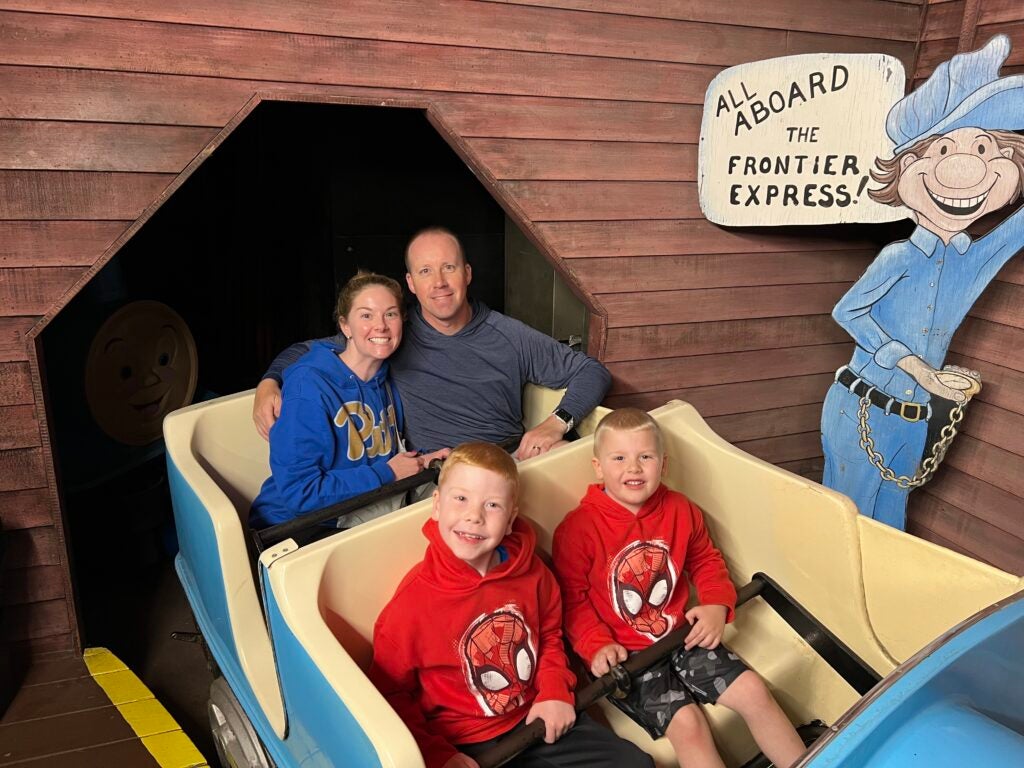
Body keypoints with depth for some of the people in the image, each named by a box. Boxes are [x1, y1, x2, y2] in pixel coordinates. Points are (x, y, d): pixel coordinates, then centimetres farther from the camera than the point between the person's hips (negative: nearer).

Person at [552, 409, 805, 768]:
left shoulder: (681, 510, -1)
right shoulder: (578, 528, -17)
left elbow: (706, 560, 13)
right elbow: (572, 599, -11)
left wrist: (717, 605, -3)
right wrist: (597, 646, -21)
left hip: (682, 636, 5)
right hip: (623, 654, -5)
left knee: (752, 690, -1)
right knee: (686, 721, -20)